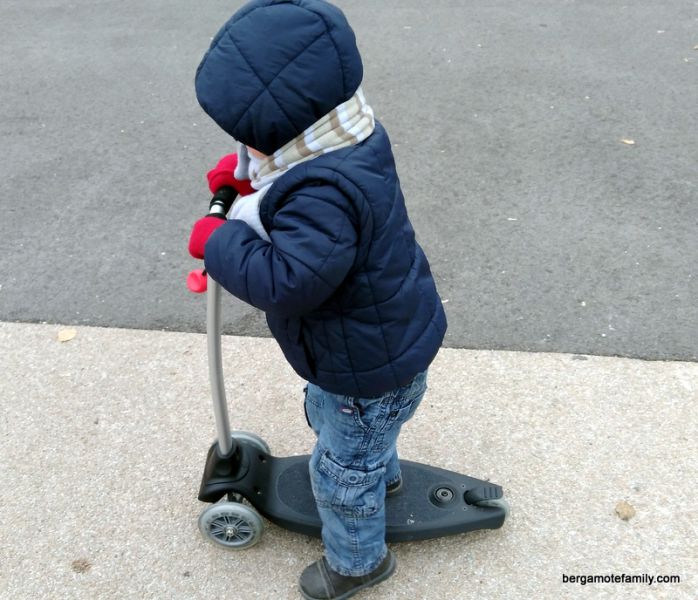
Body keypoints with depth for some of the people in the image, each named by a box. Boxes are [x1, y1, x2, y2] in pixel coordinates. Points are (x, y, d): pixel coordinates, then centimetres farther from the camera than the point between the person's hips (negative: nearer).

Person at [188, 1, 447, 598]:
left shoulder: (325, 195, -40)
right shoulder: (340, 141, -8)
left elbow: (284, 280, -44)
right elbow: (288, 155, 14)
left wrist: (218, 241, -27)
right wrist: (248, 167, -4)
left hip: (370, 368, -10)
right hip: (381, 338, 10)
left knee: (343, 471, 15)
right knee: (326, 414, 36)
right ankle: (384, 474, 64)